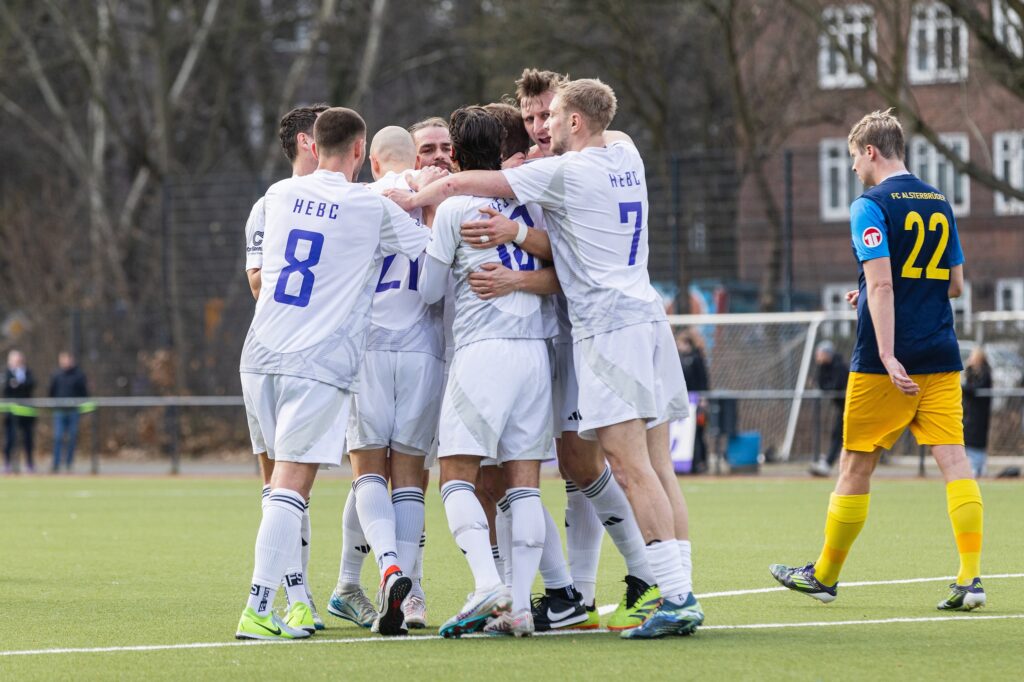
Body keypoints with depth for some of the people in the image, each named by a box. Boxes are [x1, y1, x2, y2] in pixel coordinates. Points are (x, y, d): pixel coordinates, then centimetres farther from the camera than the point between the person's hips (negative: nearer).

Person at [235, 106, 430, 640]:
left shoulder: (279, 195, 11)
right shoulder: (374, 209, -2)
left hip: (261, 356, 4)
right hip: (319, 364, -4)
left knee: (285, 479, 14)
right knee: (291, 486, -8)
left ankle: (295, 600, 10)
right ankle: (257, 610, -15)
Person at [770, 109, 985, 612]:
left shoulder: (871, 206, -8)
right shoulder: (939, 204, 13)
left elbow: (881, 283, -19)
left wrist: (887, 355, -24)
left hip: (887, 364, -5)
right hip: (941, 360, 5)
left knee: (855, 466, 7)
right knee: (954, 460, -2)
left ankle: (824, 576, 19)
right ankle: (970, 578, -14)